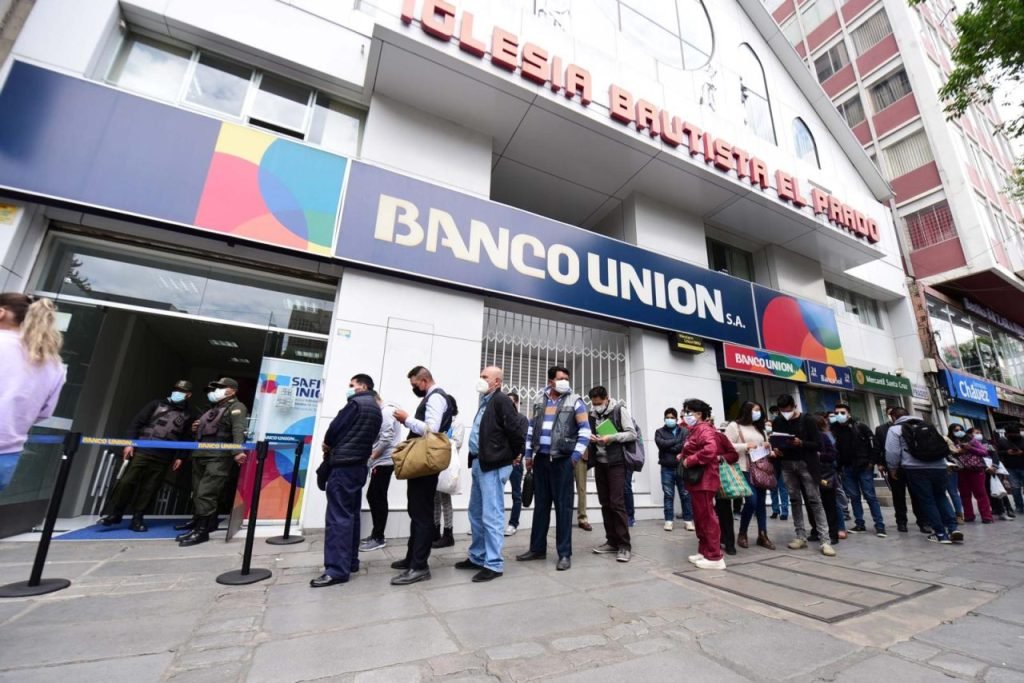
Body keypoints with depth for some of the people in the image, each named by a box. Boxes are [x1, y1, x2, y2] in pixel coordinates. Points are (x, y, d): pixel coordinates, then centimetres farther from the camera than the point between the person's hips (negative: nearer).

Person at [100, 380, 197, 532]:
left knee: (150, 488, 4)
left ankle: (138, 518, 15)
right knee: (127, 481, -1)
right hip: (142, 451, 0)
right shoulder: (157, 404, 8)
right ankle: (115, 513, 16)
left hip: (163, 458, 0)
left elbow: (187, 438, 3)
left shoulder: (190, 415, 5)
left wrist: (179, 457, -3)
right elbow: (137, 422, 5)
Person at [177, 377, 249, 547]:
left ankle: (202, 530, -6)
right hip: (200, 455, 9)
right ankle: (198, 521, 29)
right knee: (197, 492, 15)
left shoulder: (236, 407, -6)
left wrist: (237, 451, -37)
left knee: (205, 493, -11)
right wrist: (196, 429, 10)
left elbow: (238, 430, -23)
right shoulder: (212, 408, 23)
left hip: (219, 458, -9)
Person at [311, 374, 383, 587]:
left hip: (344, 464, -9)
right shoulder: (377, 410, 17)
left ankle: (337, 569, -5)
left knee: (338, 517, -7)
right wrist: (334, 447, 13)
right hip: (359, 465, 9)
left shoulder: (356, 403, -10)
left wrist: (327, 444, 10)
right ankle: (350, 562, 20)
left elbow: (336, 427, -11)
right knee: (352, 515, 14)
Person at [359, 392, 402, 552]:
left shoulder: (386, 411, -12)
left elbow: (387, 438, -21)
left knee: (377, 498, -3)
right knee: (374, 497, 13)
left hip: (384, 462, -10)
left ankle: (378, 538, 6)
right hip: (381, 461, 10)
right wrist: (373, 456, 7)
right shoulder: (383, 412, 18)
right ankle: (375, 534, 22)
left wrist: (372, 455, -11)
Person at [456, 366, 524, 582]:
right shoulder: (485, 402, 16)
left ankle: (494, 564, 9)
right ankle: (478, 557, 32)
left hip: (493, 465, -10)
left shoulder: (502, 400, -12)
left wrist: (513, 456, -7)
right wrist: (476, 459, 14)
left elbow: (515, 430, -18)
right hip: (480, 463, 10)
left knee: (491, 516, -3)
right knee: (476, 514, 18)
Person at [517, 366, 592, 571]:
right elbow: (531, 428, 13)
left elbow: (585, 430, -6)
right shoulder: (540, 402, 10)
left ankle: (565, 553, 13)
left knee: (563, 506, 2)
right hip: (541, 459, 4)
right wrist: (528, 454, 10)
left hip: (562, 460, -4)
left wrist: (577, 455, -12)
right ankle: (537, 548, 25)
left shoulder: (575, 401, -3)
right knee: (540, 504, 13)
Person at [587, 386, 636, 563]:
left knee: (617, 503, -7)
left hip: (616, 462, -5)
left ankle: (624, 545, 2)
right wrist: (591, 438, -6)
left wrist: (611, 437, -19)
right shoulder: (592, 414, 9)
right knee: (605, 503, 9)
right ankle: (612, 541, 20)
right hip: (599, 463, 5)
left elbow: (632, 434, -8)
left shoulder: (620, 410, -5)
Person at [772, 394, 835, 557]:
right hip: (787, 465, 4)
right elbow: (775, 442, 14)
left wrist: (801, 443, -26)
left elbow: (818, 445, -10)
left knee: (815, 501, -4)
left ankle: (825, 540, 1)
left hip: (806, 464, -4)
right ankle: (801, 537, 16)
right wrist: (776, 450, -7)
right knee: (795, 500, 9)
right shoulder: (777, 422, 5)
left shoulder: (807, 419, -7)